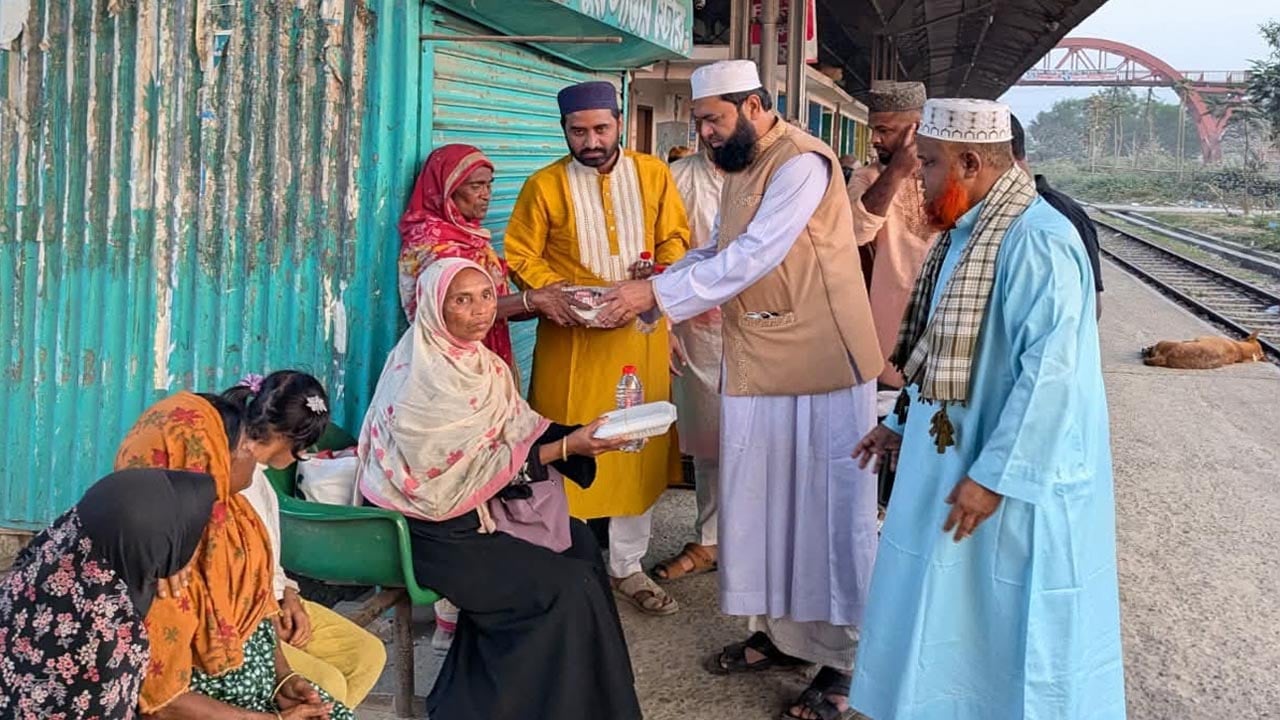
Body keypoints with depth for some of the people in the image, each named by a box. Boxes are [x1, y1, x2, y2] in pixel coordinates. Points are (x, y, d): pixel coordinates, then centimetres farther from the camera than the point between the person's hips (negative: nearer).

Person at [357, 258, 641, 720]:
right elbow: (479, 466, -23)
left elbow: (515, 433, 2)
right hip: (433, 525, -9)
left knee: (578, 542, 3)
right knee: (565, 587, -13)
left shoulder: (473, 360, 5)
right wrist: (566, 447, -23)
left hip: (474, 504, 9)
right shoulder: (426, 378, -23)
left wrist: (582, 436, -13)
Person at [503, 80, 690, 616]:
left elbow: (676, 238, 9)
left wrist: (660, 275, -12)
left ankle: (627, 567, 21)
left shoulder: (653, 174, 5)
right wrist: (555, 292, -16)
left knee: (638, 448, 8)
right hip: (570, 337, -2)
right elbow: (521, 257, 1)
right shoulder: (544, 186, -1)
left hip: (640, 332, 2)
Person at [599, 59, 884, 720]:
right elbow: (715, 252, 15)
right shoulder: (741, 168, 13)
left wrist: (657, 294, -21)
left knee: (828, 508, 0)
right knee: (762, 502, 13)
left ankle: (842, 658, 11)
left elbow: (751, 259, -23)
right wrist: (646, 288, 0)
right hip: (756, 366, 8)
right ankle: (778, 631, 27)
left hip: (819, 366, -8)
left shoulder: (802, 162, -16)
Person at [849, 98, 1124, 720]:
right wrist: (902, 426, 19)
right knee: (950, 620, 19)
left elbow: (1051, 372, -27)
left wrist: (995, 475, -25)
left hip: (1016, 488, -9)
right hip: (951, 462, 9)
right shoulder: (966, 234, 9)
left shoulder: (1036, 242, -23)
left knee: (1011, 631, 6)